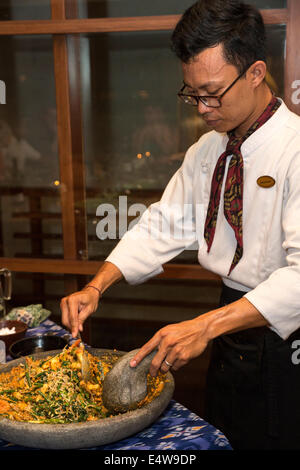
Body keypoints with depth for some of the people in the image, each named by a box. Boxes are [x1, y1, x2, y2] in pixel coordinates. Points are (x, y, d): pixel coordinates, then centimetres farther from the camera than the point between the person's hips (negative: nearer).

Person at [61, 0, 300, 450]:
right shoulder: (205, 152, 3)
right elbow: (163, 225, 5)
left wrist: (205, 326, -34)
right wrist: (96, 287, -8)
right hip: (231, 332, 6)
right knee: (220, 440, 20)